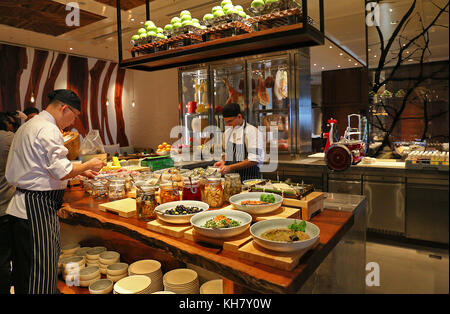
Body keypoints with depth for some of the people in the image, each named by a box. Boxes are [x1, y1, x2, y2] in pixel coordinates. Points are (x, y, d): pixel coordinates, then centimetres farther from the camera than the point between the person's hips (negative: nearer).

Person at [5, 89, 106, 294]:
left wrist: (80, 171, 19)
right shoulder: (49, 130, -15)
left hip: (22, 207, 10)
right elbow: (62, 171, -21)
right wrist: (88, 165, -5)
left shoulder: (28, 126, 19)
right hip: (38, 208, -10)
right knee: (41, 272, -3)